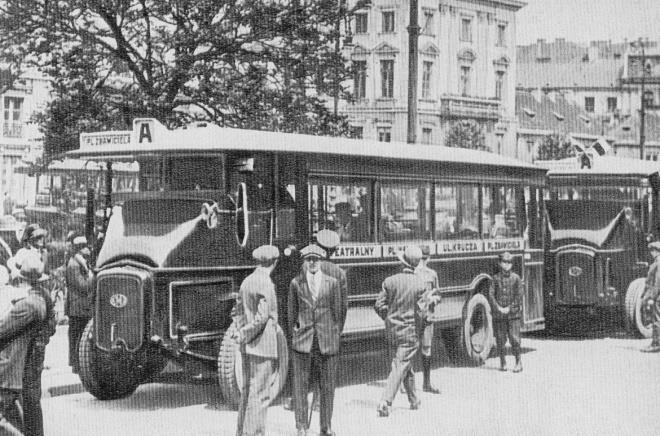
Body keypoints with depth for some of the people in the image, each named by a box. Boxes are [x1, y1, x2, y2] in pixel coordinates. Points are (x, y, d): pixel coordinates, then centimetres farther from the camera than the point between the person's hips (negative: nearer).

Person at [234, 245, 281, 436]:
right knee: (260, 394, -5)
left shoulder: (246, 282, 11)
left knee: (248, 391, 16)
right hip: (263, 346, -9)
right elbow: (262, 316, -21)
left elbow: (238, 312, 17)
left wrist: (242, 333, 8)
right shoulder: (265, 284, -16)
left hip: (247, 348, 9)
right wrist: (244, 335, -9)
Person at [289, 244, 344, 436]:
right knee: (300, 384, -1)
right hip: (303, 340, 0)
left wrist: (335, 333, 11)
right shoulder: (296, 283, 4)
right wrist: (294, 332, 9)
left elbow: (337, 310, 10)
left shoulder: (332, 283, 4)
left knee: (327, 385, 6)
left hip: (327, 341, 0)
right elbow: (292, 312, 11)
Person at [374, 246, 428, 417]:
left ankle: (414, 400, 30)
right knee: (400, 366, -2)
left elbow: (379, 305, -3)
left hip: (392, 330, 4)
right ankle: (385, 402, -14)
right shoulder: (420, 284, -12)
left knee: (404, 365, 18)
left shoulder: (390, 281, -4)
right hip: (410, 331, -4)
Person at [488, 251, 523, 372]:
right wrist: (498, 308, -11)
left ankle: (518, 362, 2)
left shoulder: (516, 278, 3)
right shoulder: (496, 278, 5)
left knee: (514, 338, -6)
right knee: (500, 339, 4)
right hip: (498, 314, 1)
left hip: (513, 313, -1)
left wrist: (510, 308, -9)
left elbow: (519, 296, -1)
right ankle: (502, 362, 14)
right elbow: (491, 294, 0)